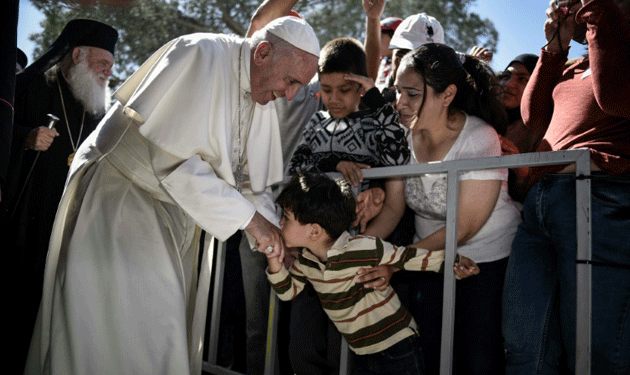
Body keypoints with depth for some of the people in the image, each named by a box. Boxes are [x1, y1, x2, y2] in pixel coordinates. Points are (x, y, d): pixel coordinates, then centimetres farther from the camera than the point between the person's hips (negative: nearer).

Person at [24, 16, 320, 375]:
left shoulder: (262, 101, 2)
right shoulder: (203, 55, -22)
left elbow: (251, 181, 7)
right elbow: (174, 159, -28)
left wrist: (277, 240, -7)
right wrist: (248, 217, -25)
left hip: (176, 208, 8)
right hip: (121, 196, -7)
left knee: (168, 328, 11)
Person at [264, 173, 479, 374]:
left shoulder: (364, 250, -26)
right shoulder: (305, 260, -4)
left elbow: (409, 258, -20)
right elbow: (288, 291, 10)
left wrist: (453, 262, -29)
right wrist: (276, 266, -9)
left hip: (397, 349, -6)